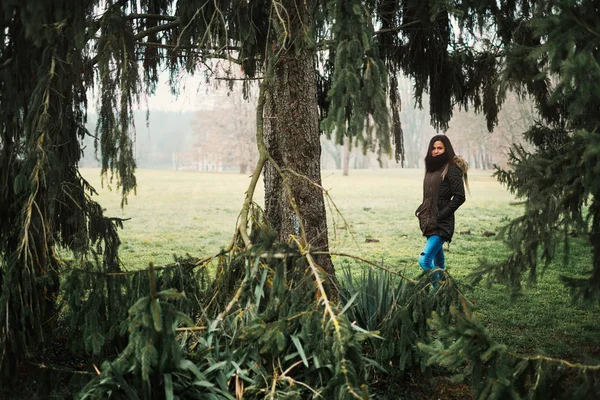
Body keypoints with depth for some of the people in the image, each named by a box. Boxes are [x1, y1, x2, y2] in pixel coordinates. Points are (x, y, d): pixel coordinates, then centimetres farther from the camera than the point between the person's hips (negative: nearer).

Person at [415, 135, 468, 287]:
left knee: (424, 260, -18)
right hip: (429, 223, 8)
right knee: (438, 262, 16)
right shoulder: (432, 168, 14)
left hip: (442, 224, -8)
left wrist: (441, 215, -16)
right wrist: (420, 210, 7)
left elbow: (459, 197, -13)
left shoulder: (451, 168, -9)